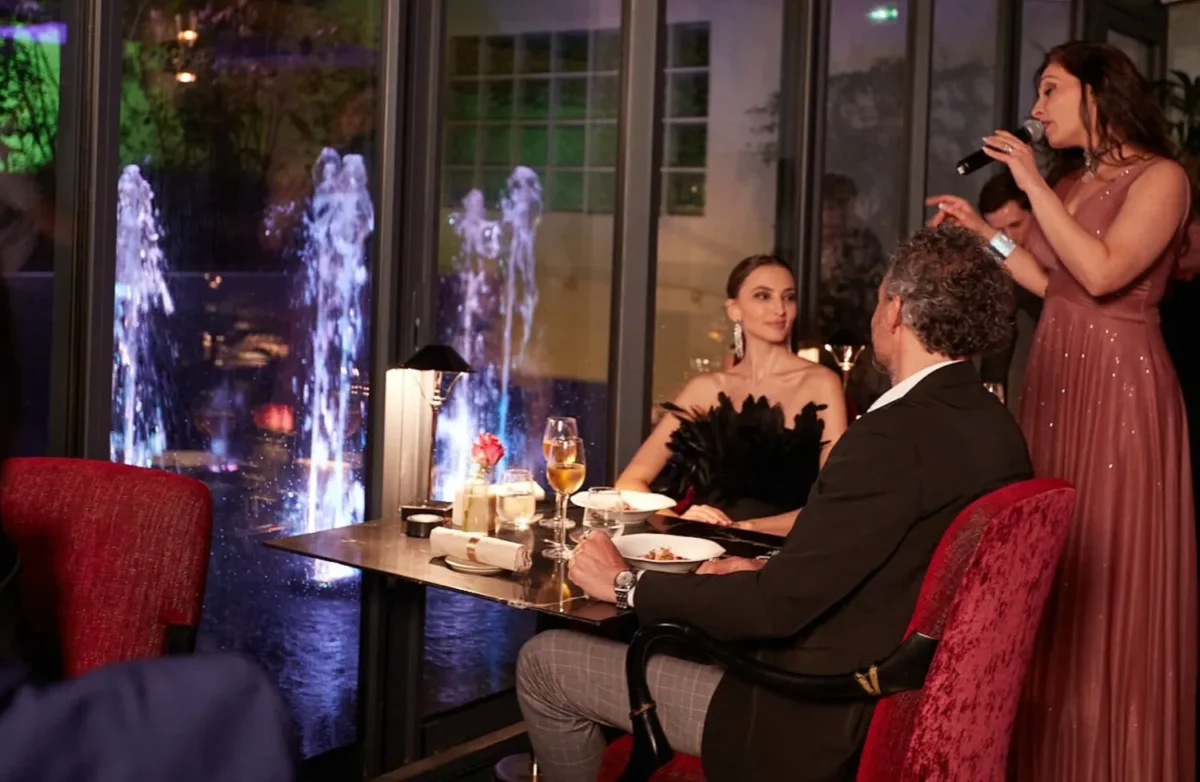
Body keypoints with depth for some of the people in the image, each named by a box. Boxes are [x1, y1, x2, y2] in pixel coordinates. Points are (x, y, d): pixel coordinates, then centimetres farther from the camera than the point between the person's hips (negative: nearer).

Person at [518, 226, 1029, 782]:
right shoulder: (999, 429, 2)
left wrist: (626, 585, -11)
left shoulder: (896, 437, -26)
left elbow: (777, 607, -24)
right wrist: (771, 570, 6)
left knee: (543, 662, 1)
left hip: (820, 722, -9)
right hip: (893, 698, 9)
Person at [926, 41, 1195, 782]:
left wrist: (1032, 184, -16)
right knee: (1057, 574, 8)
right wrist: (983, 231, 13)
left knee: (1113, 572, -3)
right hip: (1057, 384, 7)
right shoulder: (1068, 183, 16)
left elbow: (1101, 273, -21)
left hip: (1121, 387, -7)